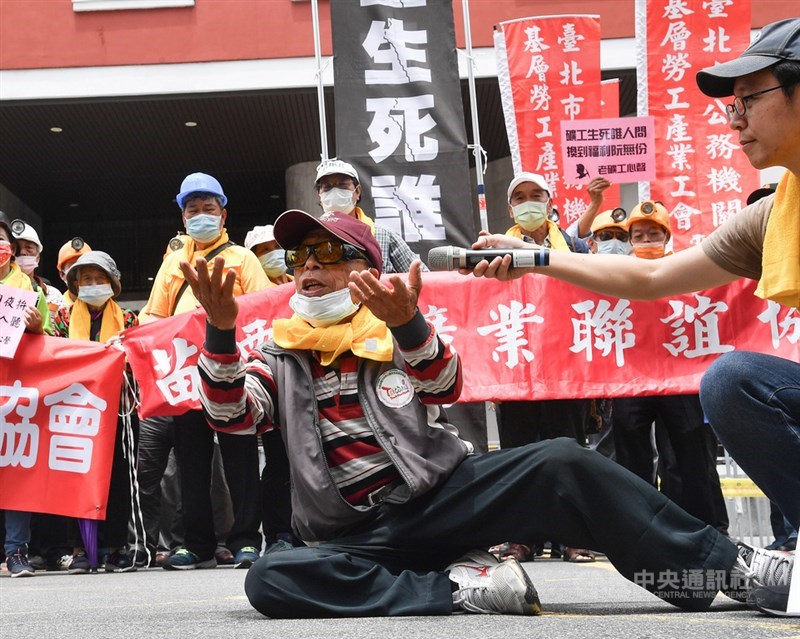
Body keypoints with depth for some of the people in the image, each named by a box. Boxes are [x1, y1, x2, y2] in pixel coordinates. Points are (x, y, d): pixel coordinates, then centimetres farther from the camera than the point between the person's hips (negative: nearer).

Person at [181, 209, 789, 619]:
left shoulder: (398, 331, 7)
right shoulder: (280, 354, 10)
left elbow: (443, 385, -14)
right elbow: (231, 415, -8)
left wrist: (404, 323, -36)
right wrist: (221, 327, -25)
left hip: (443, 492, 0)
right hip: (360, 536, 0)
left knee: (563, 462, -22)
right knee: (270, 579, -31)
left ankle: (729, 566, -10)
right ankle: (459, 586, -25)